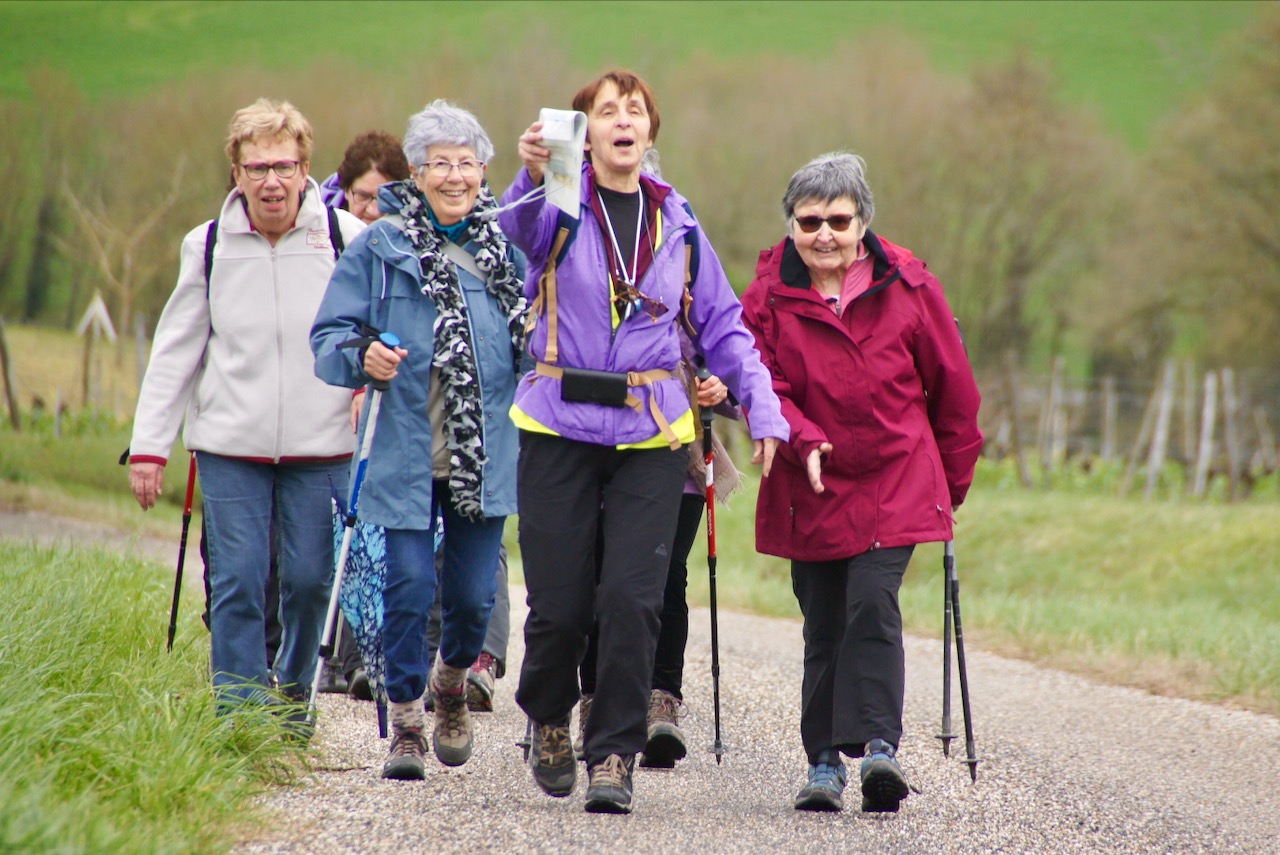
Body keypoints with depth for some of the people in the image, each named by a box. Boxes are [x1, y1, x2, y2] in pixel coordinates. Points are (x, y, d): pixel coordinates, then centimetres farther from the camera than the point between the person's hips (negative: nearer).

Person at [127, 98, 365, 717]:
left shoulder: (347, 239, -1)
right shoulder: (208, 246, 4)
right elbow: (175, 351, 9)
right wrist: (149, 445, 6)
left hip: (320, 443, 0)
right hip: (230, 445, 0)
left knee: (310, 579, 3)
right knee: (237, 583, -4)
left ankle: (294, 697, 25)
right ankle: (238, 716, 2)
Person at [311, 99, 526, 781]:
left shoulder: (506, 248, 10)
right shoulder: (378, 248, 0)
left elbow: (536, 340, 23)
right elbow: (328, 339, -2)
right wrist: (362, 359, -21)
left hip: (484, 456, 2)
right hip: (406, 452, -2)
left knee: (474, 595, 2)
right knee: (409, 587, -6)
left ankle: (452, 679, 33)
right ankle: (404, 719, 11)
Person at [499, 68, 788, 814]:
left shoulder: (676, 221, 9)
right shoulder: (562, 207, -1)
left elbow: (723, 324, 14)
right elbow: (521, 227, -26)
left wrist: (764, 409, 2)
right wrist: (533, 178, -48)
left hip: (651, 436, 2)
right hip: (560, 426, -2)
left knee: (632, 600, -9)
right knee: (560, 604, 0)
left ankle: (615, 753, 2)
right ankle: (549, 718, 29)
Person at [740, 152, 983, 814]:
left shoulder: (907, 287, -1)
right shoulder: (769, 297, -1)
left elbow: (952, 387, 7)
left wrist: (953, 480, 11)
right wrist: (803, 440, -25)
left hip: (896, 485, -1)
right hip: (810, 490, 2)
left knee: (873, 607, -18)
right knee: (823, 628, 5)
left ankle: (878, 744, -22)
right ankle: (824, 760, 12)